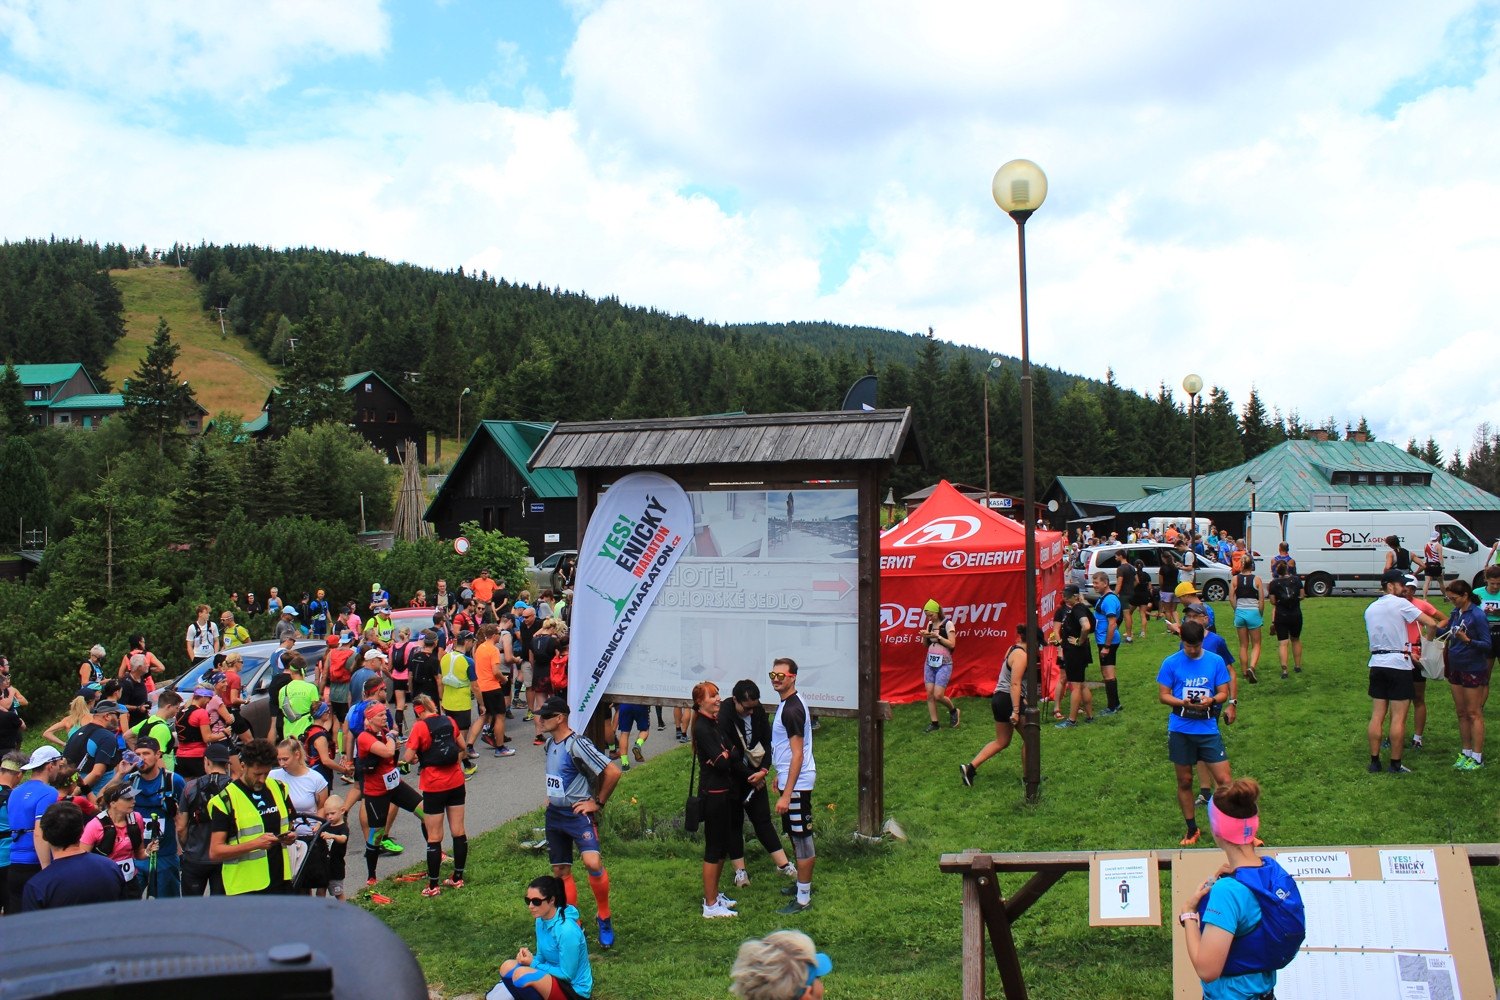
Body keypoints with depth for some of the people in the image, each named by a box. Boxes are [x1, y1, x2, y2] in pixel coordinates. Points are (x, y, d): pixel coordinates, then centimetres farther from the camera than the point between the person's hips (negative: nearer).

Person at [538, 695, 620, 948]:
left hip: (578, 814, -8)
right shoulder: (550, 742, 7)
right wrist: (552, 795, 15)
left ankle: (604, 918, -6)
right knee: (561, 871, 11)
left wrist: (598, 802, -14)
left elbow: (613, 771, -22)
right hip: (554, 814, 8)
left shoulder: (577, 745, -19)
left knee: (592, 862, -25)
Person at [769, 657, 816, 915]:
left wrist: (786, 794, -24)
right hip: (790, 778, 10)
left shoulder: (792, 709, -21)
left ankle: (803, 898, 7)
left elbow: (797, 754, -23)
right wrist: (780, 775, 26)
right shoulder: (788, 703, 10)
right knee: (798, 835, 21)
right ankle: (803, 883, 34)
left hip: (797, 782, -10)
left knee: (801, 838, -1)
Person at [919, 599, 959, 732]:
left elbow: (952, 644, -12)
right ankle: (934, 723, 8)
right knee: (929, 694, 0)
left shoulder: (947, 624, -7)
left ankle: (953, 710, 18)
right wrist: (924, 636, -3)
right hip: (929, 663, 6)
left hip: (944, 664, -6)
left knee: (938, 695, -10)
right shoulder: (930, 624, 11)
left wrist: (938, 636, -20)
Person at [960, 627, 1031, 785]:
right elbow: (1015, 684, -23)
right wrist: (1016, 711, -25)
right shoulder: (1021, 655, -16)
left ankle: (970, 767, 5)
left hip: (999, 699, 10)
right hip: (1009, 700, -10)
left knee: (1001, 741, 14)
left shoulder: (1013, 648, 14)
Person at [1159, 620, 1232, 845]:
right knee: (1185, 781, 9)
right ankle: (1192, 830, 24)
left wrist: (1212, 700, -19)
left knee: (1224, 780, -5)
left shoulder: (1216, 661, 1)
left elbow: (1224, 692, 3)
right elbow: (1163, 695, -1)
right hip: (1180, 730, 0)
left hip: (1208, 729, 0)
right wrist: (1183, 702, -20)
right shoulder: (1171, 663, -2)